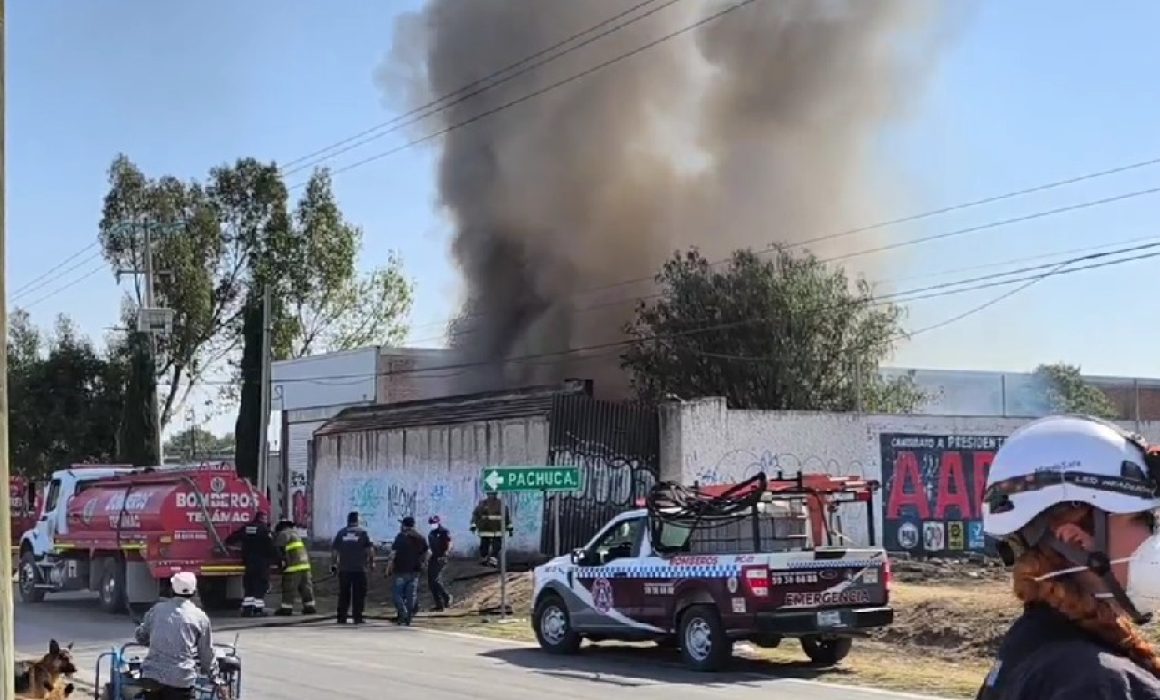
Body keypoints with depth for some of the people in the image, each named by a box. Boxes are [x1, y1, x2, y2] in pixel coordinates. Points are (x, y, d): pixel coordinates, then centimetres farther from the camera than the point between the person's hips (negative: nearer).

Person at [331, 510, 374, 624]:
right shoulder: (362, 533, -1)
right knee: (358, 594, 3)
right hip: (359, 568, -2)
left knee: (344, 594, 9)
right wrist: (371, 562, 6)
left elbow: (334, 551, 5)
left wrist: (333, 564, 12)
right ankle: (357, 618, 0)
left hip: (344, 569, 3)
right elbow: (370, 549, -5)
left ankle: (341, 618, 8)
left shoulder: (341, 533, 6)